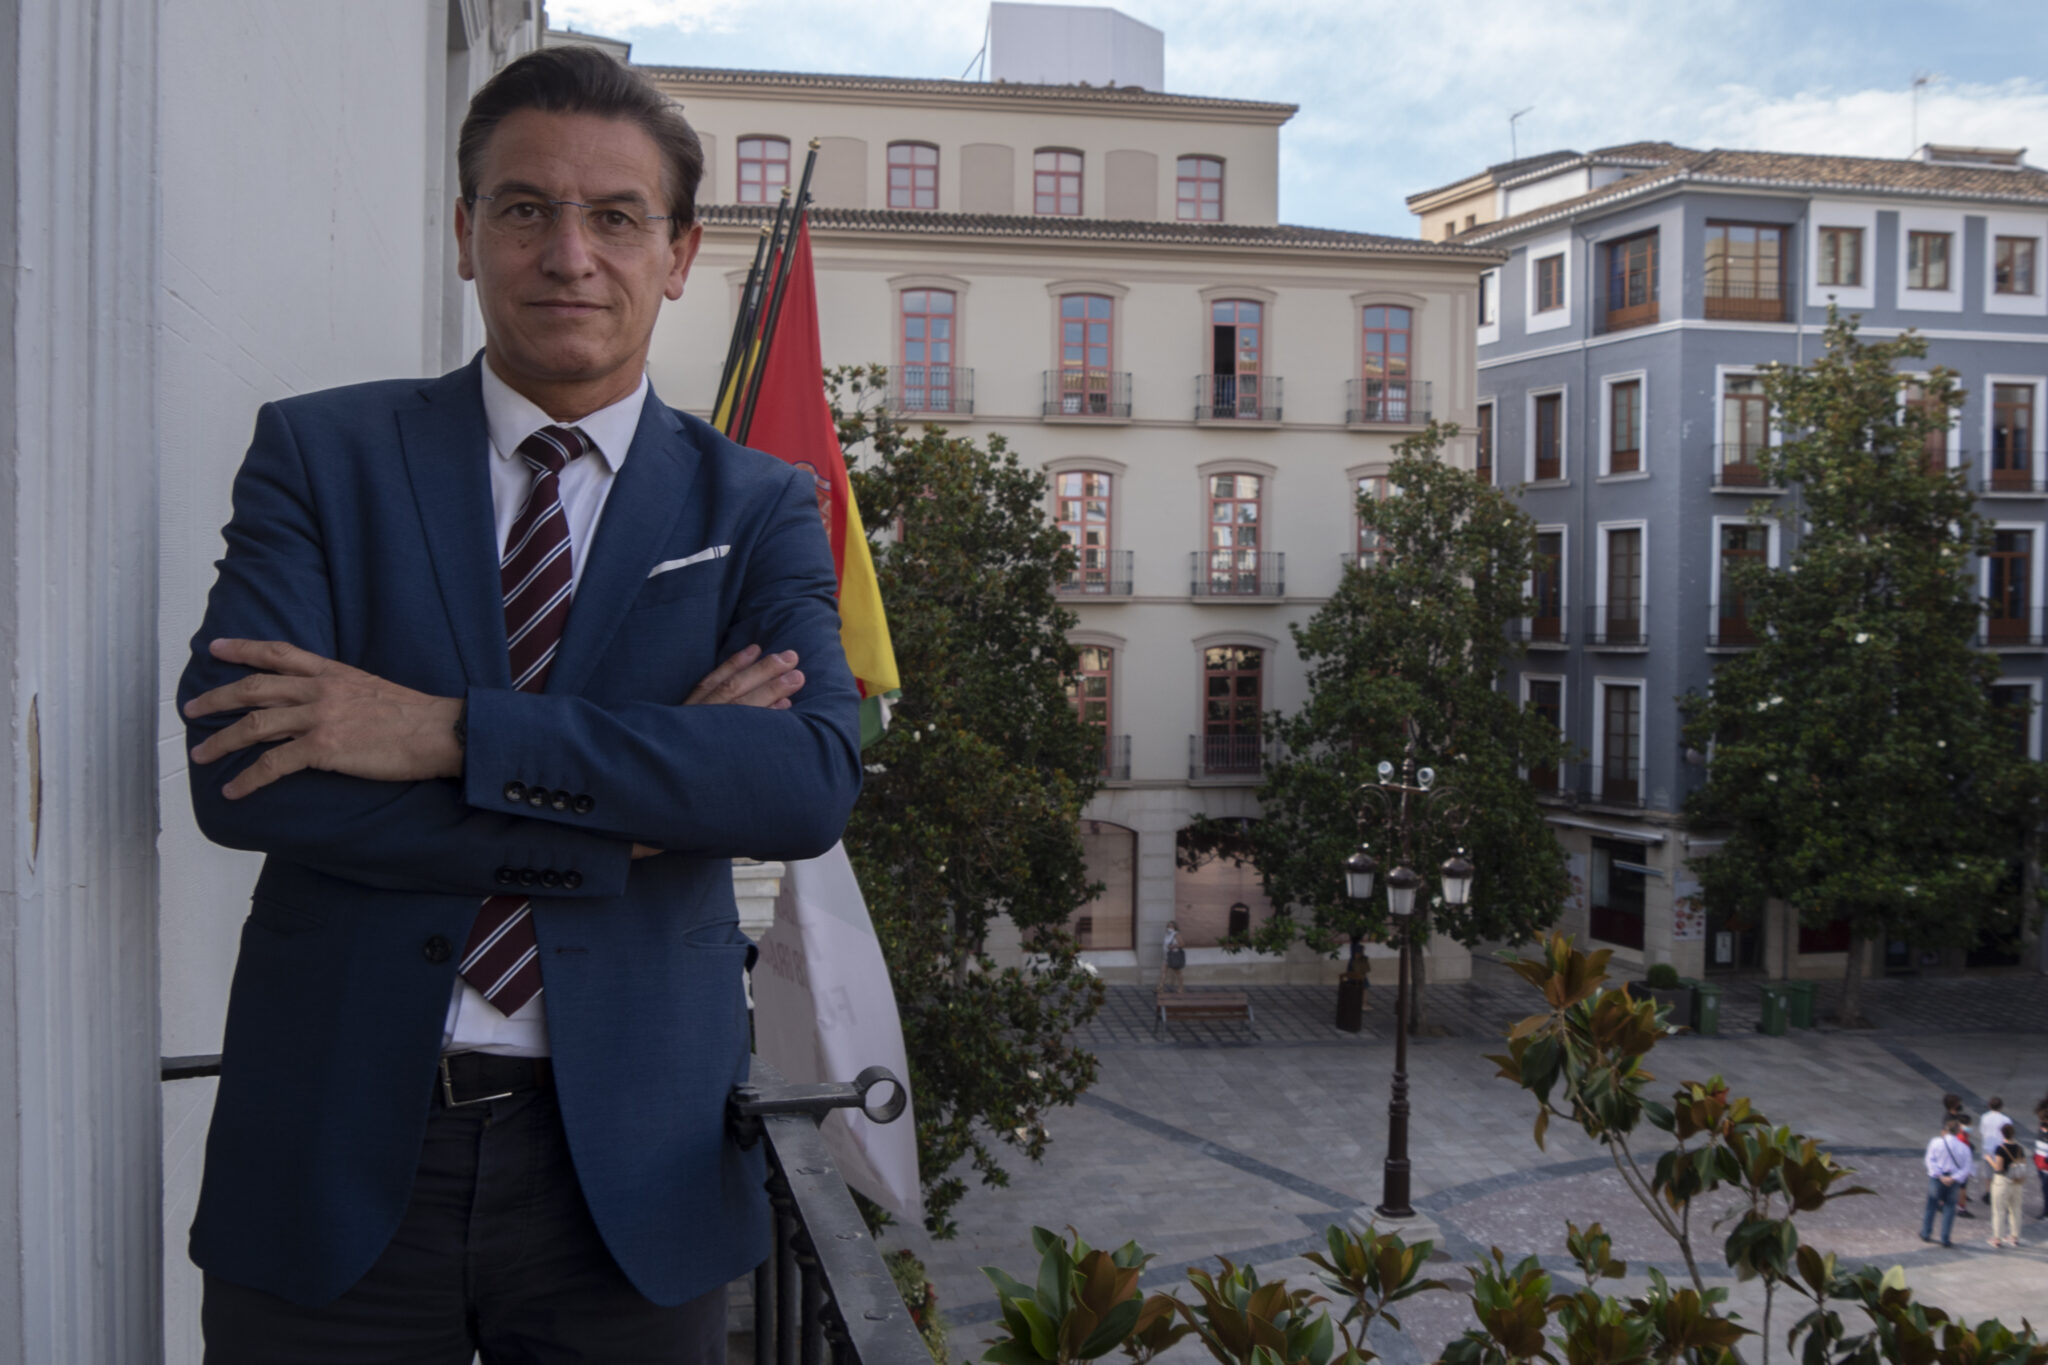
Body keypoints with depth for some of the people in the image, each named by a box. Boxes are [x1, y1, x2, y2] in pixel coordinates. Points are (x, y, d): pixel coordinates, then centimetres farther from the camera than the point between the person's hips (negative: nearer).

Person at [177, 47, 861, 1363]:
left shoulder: (760, 508, 2)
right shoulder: (319, 452, 1)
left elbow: (817, 777, -15)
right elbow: (237, 773, -12)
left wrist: (450, 732, -21)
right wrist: (631, 806, -16)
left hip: (627, 1166, 1)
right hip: (337, 1153, 0)